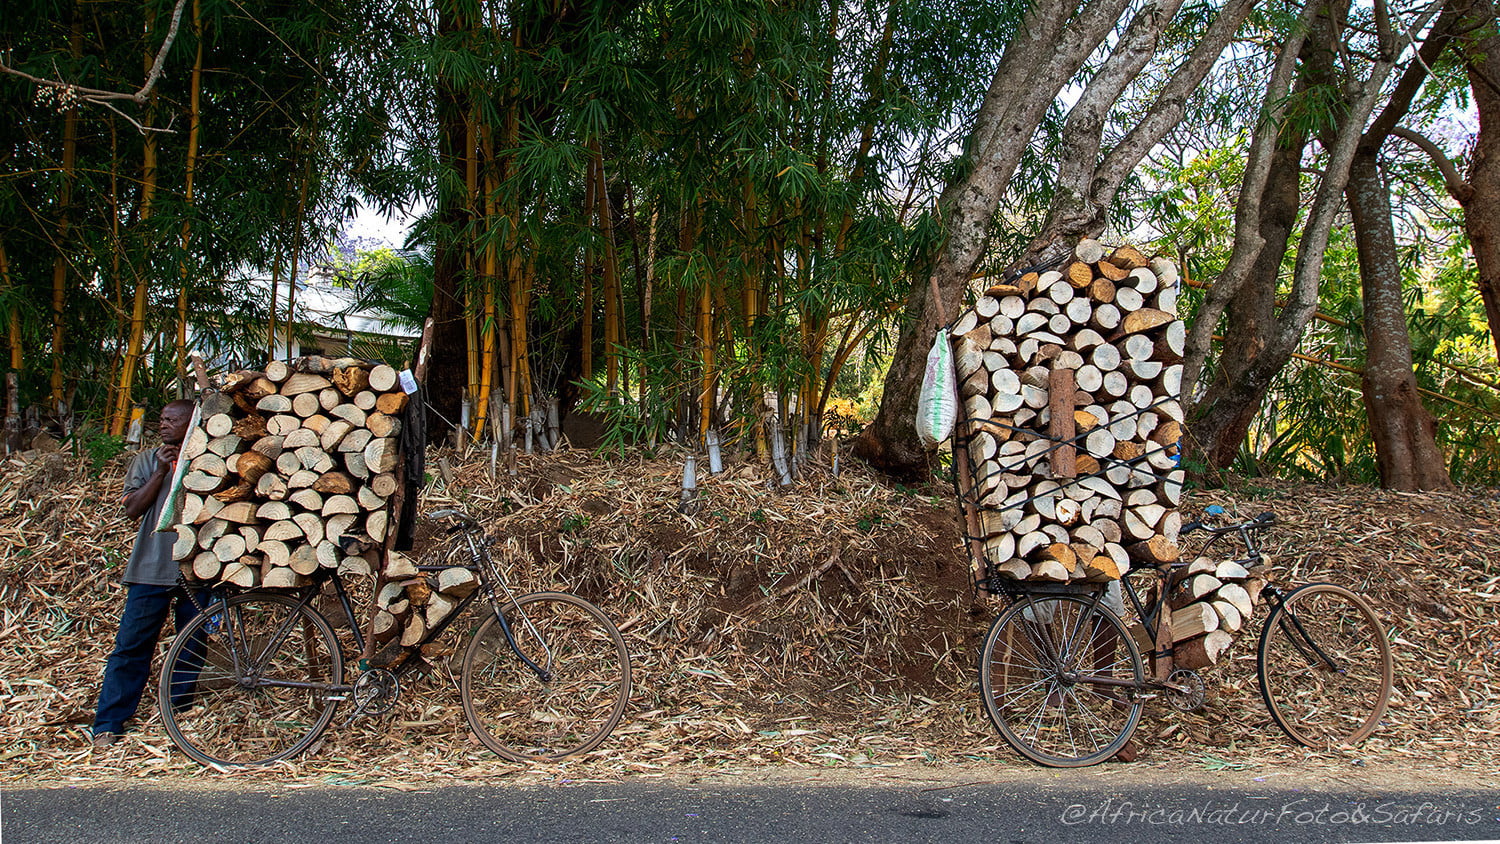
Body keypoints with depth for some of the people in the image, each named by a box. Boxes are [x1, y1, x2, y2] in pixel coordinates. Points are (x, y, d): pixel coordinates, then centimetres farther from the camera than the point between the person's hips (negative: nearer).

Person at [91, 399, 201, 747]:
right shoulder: (147, 460, 10)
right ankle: (108, 724, 5)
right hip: (151, 570, 0)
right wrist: (160, 471, -8)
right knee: (131, 646, 0)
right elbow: (132, 507, 0)